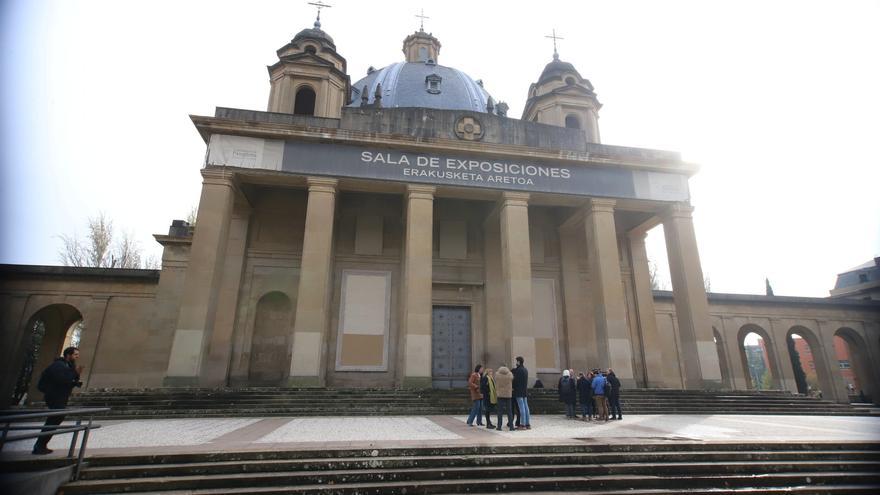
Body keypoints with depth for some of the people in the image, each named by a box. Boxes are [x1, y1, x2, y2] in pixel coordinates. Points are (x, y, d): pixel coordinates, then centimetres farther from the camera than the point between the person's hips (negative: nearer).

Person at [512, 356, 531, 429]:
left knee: (521, 408, -6)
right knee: (526, 407, 9)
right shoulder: (525, 370, 12)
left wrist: (513, 387, -1)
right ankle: (528, 424, 12)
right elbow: (526, 381, 15)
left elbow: (515, 380, -14)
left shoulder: (517, 370, -13)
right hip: (525, 391, 8)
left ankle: (523, 424, -4)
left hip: (519, 391, -8)